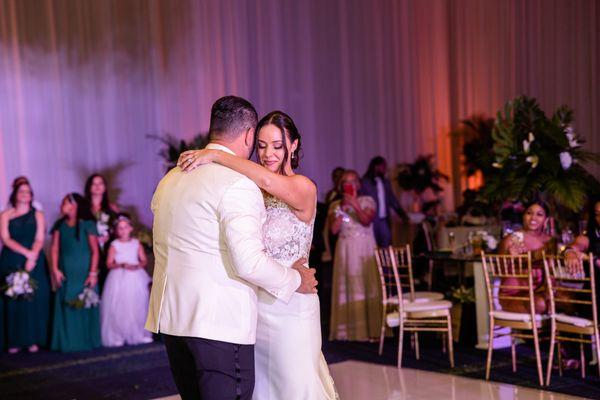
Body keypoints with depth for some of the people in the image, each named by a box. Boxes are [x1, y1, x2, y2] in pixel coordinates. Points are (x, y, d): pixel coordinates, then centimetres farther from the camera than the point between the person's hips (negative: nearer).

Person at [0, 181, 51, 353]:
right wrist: (26, 252, -15)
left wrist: (32, 258, -15)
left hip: (34, 262, 1)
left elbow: (40, 240, 1)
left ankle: (33, 340, -3)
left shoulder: (38, 215, 10)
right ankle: (14, 341, -4)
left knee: (34, 300, -5)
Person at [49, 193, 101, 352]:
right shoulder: (60, 225, 9)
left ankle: (86, 341, 10)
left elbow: (95, 251, -5)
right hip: (66, 273, 3)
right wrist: (55, 269, -6)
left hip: (84, 273, -3)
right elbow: (55, 249, 5)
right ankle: (67, 343, 9)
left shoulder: (87, 224, -3)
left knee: (86, 307, 0)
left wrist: (93, 273, -10)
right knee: (66, 307, 2)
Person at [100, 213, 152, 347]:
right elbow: (109, 264, -5)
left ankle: (141, 334, 11)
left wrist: (137, 266, -14)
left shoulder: (137, 243, 6)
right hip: (119, 279, -2)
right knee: (118, 309, -6)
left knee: (138, 307, 2)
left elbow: (144, 261, 5)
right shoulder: (114, 245, -1)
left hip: (136, 279, 2)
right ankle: (117, 337, -1)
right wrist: (122, 265, -19)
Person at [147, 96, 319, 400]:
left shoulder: (171, 178, 12)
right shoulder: (238, 184, -14)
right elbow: (250, 263, -20)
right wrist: (295, 279, -4)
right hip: (220, 321, -8)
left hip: (172, 318, 8)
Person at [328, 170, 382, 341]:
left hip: (365, 249, -1)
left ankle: (371, 328, -1)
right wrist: (343, 209, -8)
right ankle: (349, 329, 1)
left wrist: (355, 205, -20)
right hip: (346, 249, 1)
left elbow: (367, 221, -11)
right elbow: (334, 229, -3)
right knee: (348, 287, -2)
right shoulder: (336, 205, 10)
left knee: (368, 284, -4)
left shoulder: (367, 201, 6)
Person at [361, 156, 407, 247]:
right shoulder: (365, 182, -3)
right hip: (372, 220, -5)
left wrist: (402, 214, 6)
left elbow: (392, 199, 16)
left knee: (386, 243, 1)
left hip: (384, 220, 5)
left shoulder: (386, 182, 14)